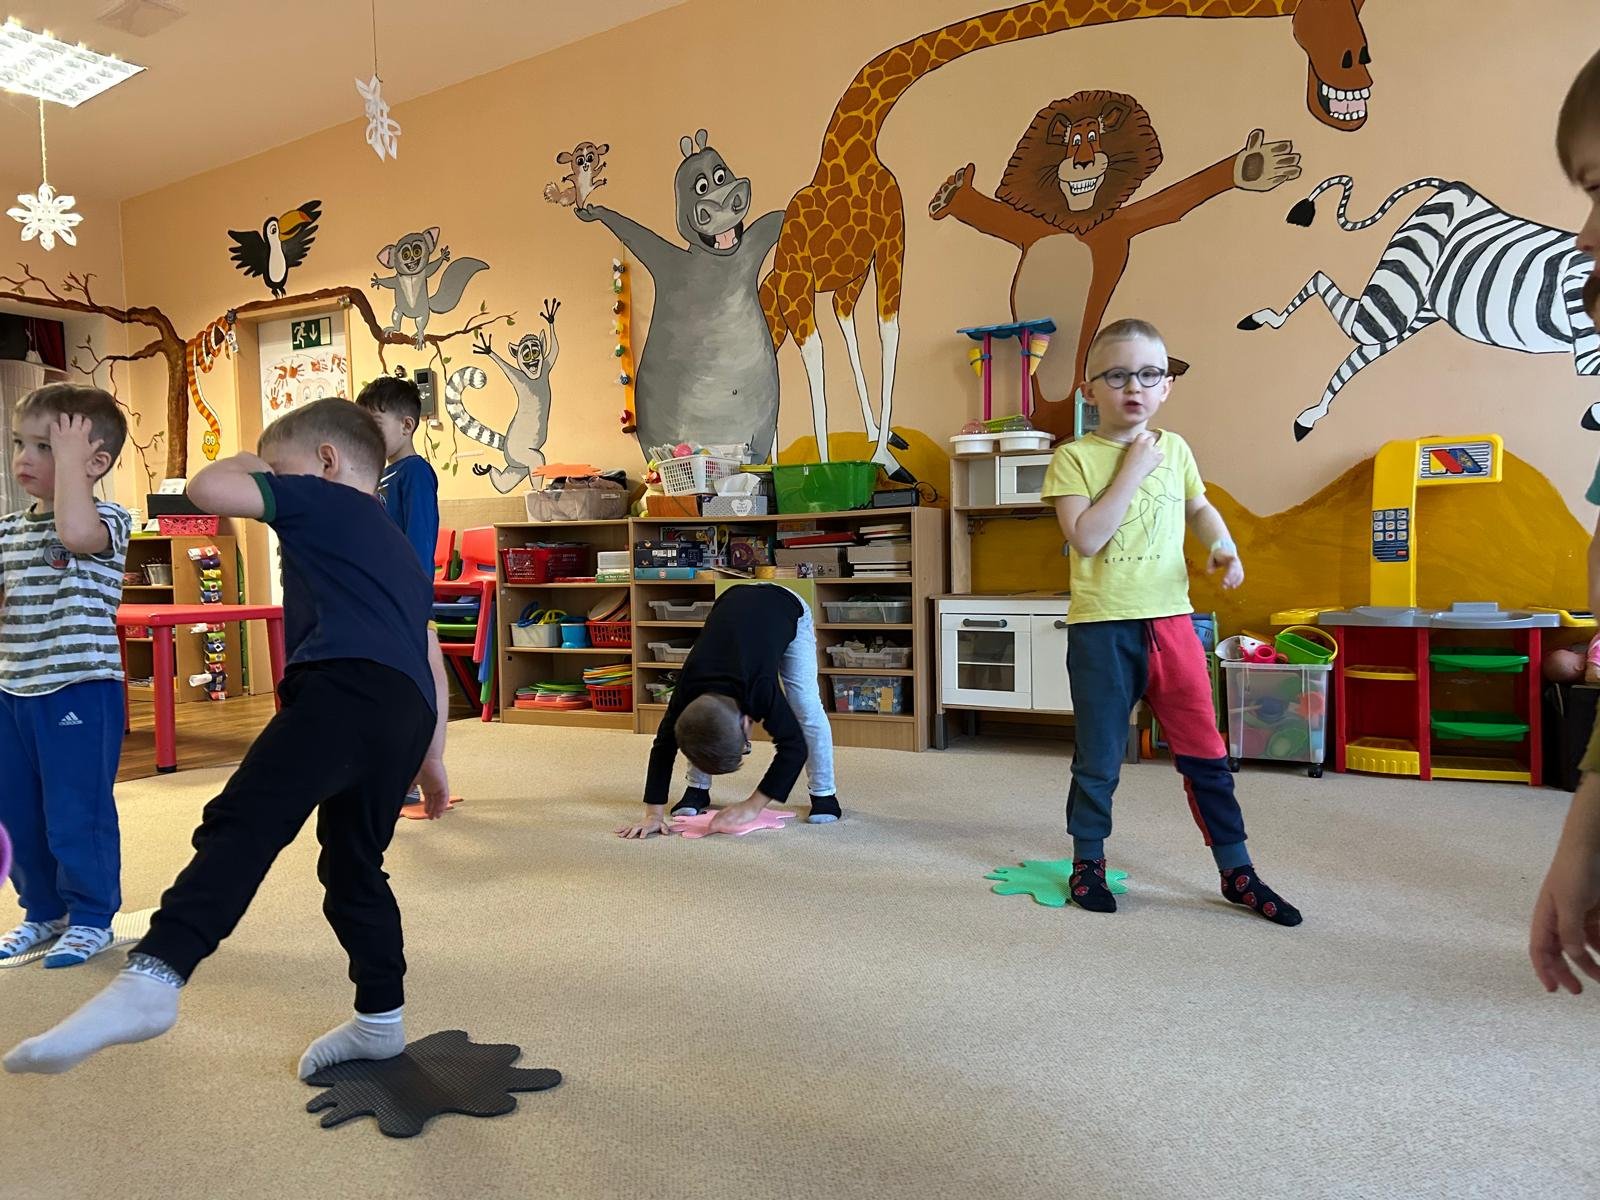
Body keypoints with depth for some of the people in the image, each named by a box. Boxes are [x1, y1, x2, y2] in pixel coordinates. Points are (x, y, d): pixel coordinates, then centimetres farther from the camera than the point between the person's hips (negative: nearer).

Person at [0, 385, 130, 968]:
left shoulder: (106, 520, -11)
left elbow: (74, 532, -35)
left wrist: (68, 458, -25)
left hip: (79, 691, -7)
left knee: (77, 814, 2)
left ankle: (90, 917, 18)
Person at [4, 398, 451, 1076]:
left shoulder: (319, 498, 13)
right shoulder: (401, 552, 34)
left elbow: (208, 490, 3)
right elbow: (432, 664, 32)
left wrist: (245, 464, 25)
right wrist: (430, 758, 35)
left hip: (347, 686, -8)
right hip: (407, 714, 8)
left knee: (243, 824, -18)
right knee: (354, 867, 16)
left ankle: (150, 980, -33)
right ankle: (380, 1020, 23)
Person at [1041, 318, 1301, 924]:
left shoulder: (1174, 448, 8)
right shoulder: (1074, 457, -6)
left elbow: (1198, 507, 25)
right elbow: (1086, 538, -19)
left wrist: (1223, 545, 5)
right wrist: (1133, 470, -15)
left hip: (1170, 620, 4)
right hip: (1102, 628, -4)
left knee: (1205, 752, 9)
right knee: (1099, 758, 8)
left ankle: (1237, 871, 21)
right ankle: (1087, 862, 27)